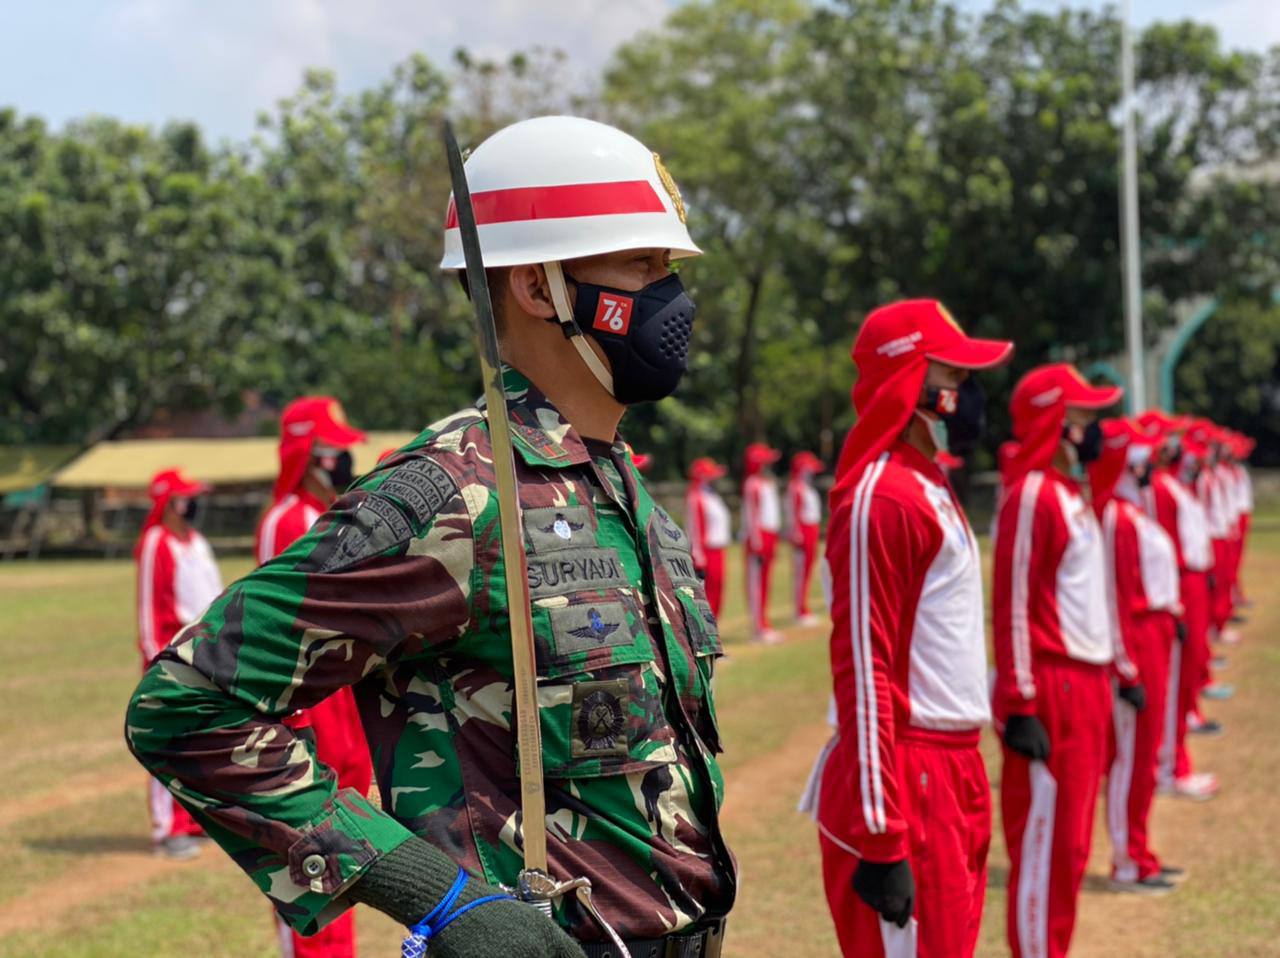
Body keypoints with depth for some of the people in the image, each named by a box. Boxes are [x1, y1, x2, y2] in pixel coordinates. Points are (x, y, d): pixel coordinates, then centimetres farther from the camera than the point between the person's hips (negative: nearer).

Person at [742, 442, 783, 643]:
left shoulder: (769, 482, 18)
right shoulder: (752, 484, -11)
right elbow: (750, 513, -16)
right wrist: (755, 539, -21)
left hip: (770, 535, 9)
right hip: (758, 537, -9)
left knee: (765, 581, 12)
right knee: (756, 580, -8)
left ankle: (763, 624, 17)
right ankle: (758, 628, -9)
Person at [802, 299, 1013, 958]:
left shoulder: (930, 486, 15)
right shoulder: (880, 497, -15)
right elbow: (863, 670, -19)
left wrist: (964, 774, 18)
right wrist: (881, 838, -22)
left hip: (955, 772, 10)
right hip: (907, 779, -10)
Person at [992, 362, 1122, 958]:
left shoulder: (1071, 491, 16)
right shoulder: (1033, 494, -14)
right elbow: (1012, 604, -18)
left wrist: (1105, 677, 17)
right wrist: (1021, 706, -21)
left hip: (1085, 683, 9)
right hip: (1052, 689, -9)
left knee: (1069, 842, 14)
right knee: (1045, 843, -4)